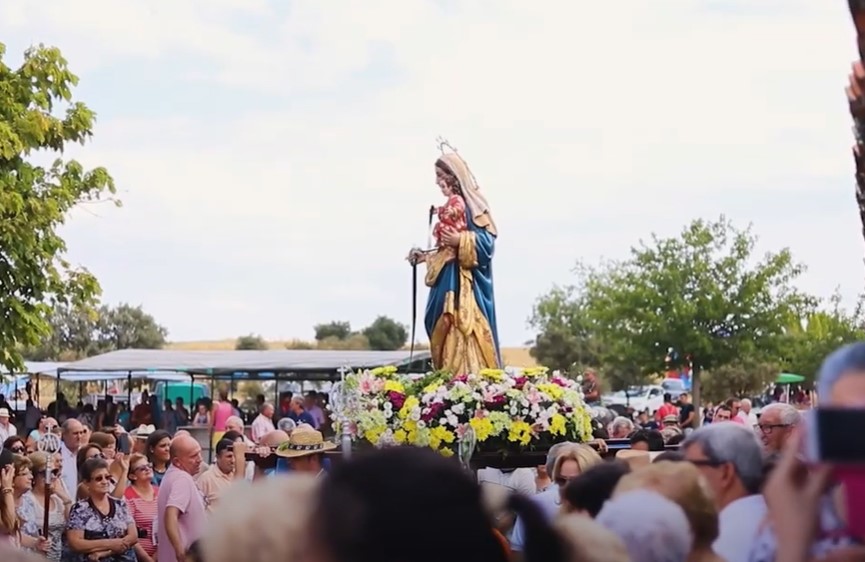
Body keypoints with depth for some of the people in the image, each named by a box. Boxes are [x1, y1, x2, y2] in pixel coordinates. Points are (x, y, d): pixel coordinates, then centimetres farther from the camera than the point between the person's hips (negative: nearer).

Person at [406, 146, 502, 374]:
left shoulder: (471, 204, -8)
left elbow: (487, 242, -14)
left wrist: (460, 240, -24)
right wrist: (425, 257, 16)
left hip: (467, 286, -9)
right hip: (449, 283, 9)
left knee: (466, 346, -14)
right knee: (449, 344, 4)